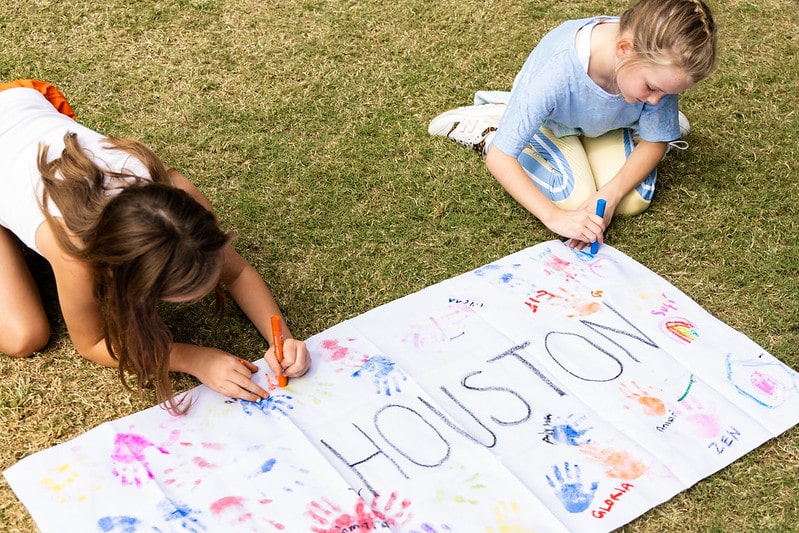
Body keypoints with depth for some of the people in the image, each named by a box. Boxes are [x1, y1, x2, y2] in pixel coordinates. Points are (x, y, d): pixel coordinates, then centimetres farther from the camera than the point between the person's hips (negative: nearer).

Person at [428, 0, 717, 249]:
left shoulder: (658, 63, -34)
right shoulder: (555, 71, -46)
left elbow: (654, 143, -17)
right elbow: (499, 158, -38)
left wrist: (610, 196, -32)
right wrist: (554, 217, -44)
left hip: (608, 118, 3)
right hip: (549, 122, -3)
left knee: (634, 201, -14)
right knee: (575, 199, -22)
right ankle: (489, 129, -1)